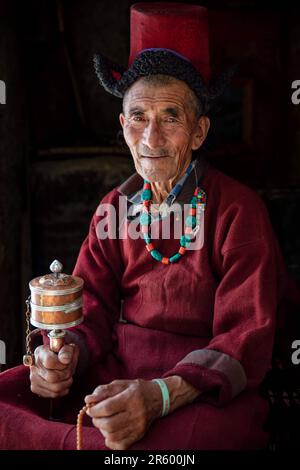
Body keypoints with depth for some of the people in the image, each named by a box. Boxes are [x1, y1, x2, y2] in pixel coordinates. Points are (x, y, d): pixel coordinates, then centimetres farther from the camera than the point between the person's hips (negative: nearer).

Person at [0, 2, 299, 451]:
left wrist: (161, 395, -29)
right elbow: (92, 305, 6)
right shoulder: (115, 207, 10)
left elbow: (247, 336, -11)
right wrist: (64, 354, -18)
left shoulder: (238, 210, -5)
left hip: (204, 387, -3)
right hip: (116, 368, 4)